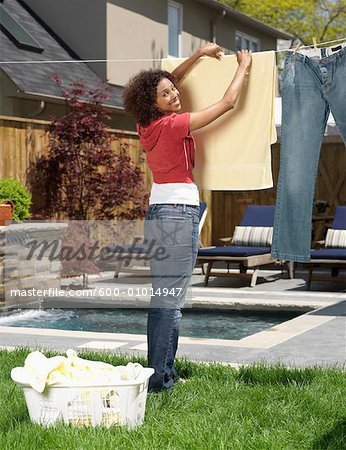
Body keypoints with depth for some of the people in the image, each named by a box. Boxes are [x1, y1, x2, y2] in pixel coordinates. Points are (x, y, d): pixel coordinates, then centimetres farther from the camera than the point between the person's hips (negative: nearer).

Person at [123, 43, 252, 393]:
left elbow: (169, 80, 27)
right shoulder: (173, 125, -13)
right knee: (171, 300, -8)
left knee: (160, 298, 11)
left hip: (156, 213, 9)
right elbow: (228, 102, -8)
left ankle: (161, 371, 16)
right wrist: (244, 67, 6)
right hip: (180, 213, -9)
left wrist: (199, 54, 28)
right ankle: (159, 378, -7)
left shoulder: (148, 125, 8)